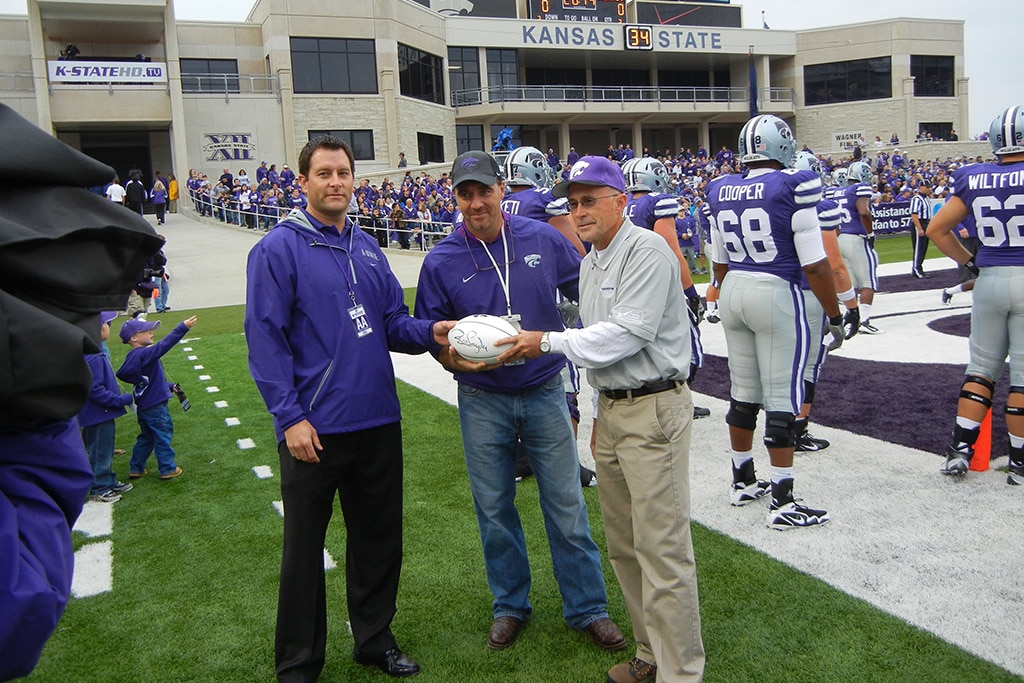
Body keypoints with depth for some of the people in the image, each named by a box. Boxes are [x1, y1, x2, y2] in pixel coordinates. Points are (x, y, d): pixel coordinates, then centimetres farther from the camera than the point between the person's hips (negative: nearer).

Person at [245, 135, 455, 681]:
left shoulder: (368, 248, 11)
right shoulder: (278, 250, -7)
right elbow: (265, 339, -11)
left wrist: (430, 332, -8)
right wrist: (289, 417, -16)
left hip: (378, 422, 6)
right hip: (314, 430, -6)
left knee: (379, 536, 17)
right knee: (304, 547, 7)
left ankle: (375, 639, 36)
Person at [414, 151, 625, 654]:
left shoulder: (542, 239, -3)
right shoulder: (441, 262, -6)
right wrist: (457, 358, -20)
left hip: (544, 392, 0)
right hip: (482, 402, 0)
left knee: (566, 506, 7)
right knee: (494, 509, 12)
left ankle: (587, 607, 24)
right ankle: (509, 605, 33)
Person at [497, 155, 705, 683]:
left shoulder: (647, 252, -13)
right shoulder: (590, 263, 16)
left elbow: (628, 333, -21)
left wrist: (548, 341, -15)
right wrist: (603, 413, 14)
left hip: (653, 408, -9)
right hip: (610, 407, 9)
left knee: (662, 548, -6)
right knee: (623, 545, 15)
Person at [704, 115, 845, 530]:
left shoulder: (720, 191, 5)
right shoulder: (794, 186, -12)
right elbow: (814, 265, -12)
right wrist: (835, 317, -3)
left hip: (733, 292, 6)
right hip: (777, 294, -6)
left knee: (743, 393, 17)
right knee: (782, 398, 0)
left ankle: (743, 482, 32)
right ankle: (782, 504, 6)